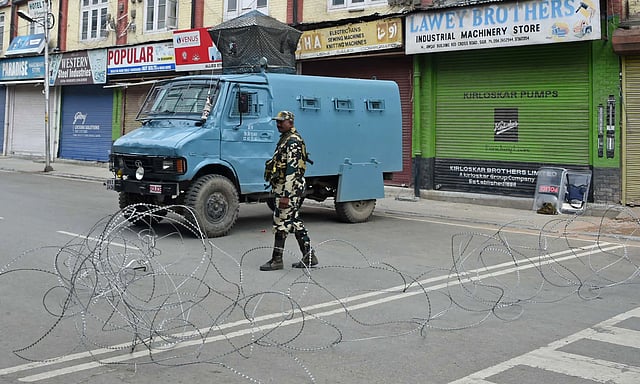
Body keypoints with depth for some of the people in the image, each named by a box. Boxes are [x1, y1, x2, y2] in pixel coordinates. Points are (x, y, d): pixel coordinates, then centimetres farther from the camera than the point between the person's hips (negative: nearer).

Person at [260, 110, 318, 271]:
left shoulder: (293, 141, -16)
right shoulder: (285, 139, 18)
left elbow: (292, 170, -23)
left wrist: (285, 195, -25)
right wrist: (280, 192, 25)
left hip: (288, 189, -11)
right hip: (288, 189, 11)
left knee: (281, 222, -5)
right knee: (295, 221, 13)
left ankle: (277, 260, 2)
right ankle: (309, 256, 17)